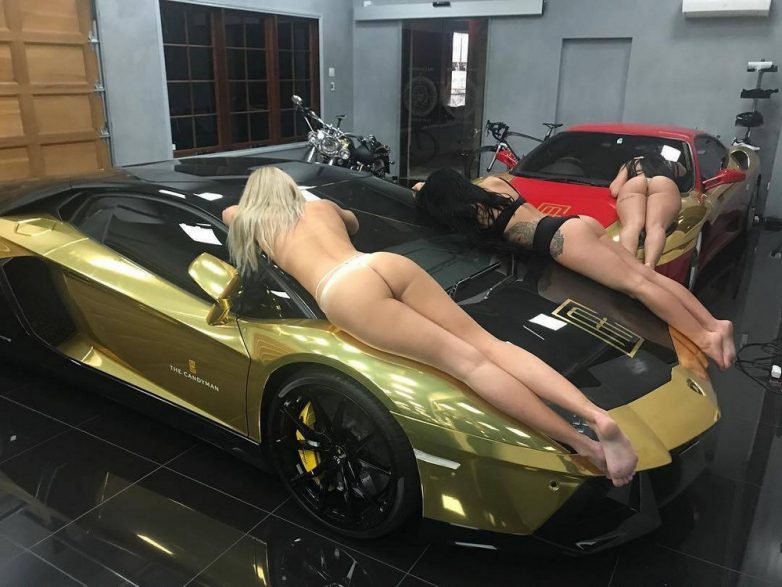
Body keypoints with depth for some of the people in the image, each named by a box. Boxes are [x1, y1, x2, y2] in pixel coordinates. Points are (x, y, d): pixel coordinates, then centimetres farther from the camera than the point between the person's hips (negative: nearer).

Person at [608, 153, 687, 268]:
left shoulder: (630, 164, 37)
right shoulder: (673, 165, 43)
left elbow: (614, 191, 25)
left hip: (632, 186, 0)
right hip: (666, 186, 0)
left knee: (632, 225, -23)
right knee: (656, 226, -22)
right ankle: (649, 266, -53)